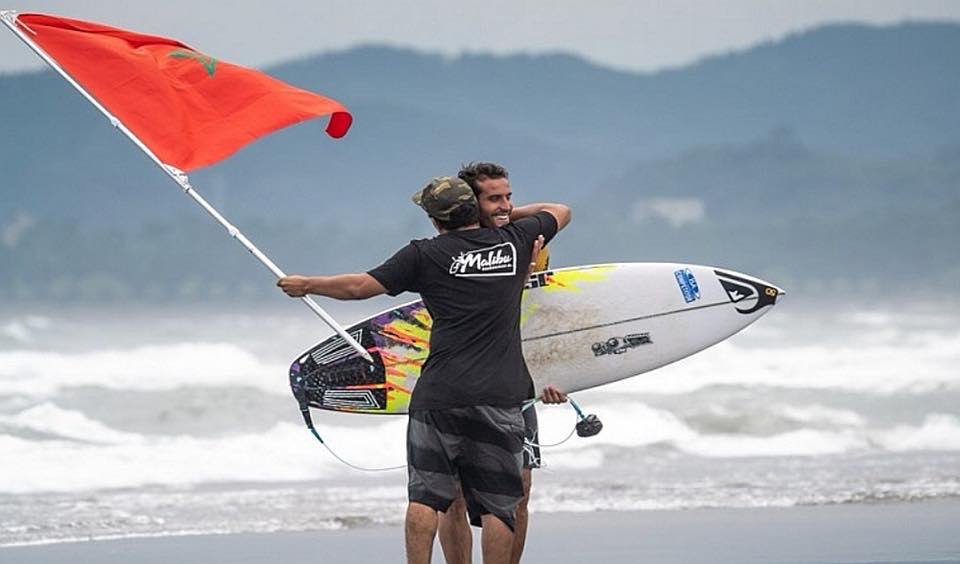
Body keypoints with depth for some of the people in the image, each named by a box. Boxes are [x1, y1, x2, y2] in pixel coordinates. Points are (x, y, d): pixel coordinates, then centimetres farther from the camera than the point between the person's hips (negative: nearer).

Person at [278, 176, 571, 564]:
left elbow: (360, 287, 1)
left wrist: (306, 285, 16)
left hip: (439, 393, -1)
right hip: (501, 396, 1)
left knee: (425, 495, 3)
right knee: (497, 503, 2)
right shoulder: (513, 241, 7)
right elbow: (560, 212, 27)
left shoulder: (426, 255, 0)